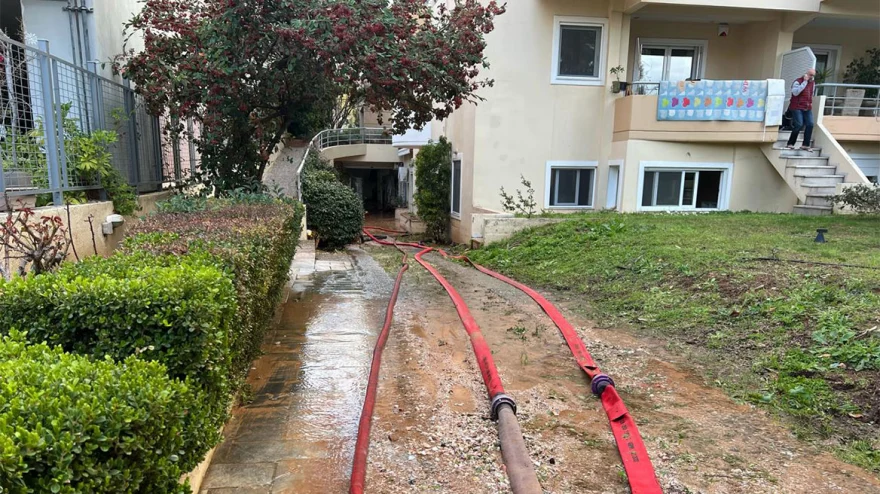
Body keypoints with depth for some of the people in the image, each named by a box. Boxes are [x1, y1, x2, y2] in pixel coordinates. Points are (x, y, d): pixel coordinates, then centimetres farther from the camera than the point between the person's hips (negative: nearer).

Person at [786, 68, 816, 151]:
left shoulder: (812, 83, 14)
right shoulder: (798, 81, -8)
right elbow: (795, 92, -26)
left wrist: (810, 103, 18)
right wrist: (804, 82, -23)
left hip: (807, 108, 7)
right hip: (797, 107, -7)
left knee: (810, 124, -6)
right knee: (799, 125, -16)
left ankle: (806, 145, -1)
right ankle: (790, 144, -2)